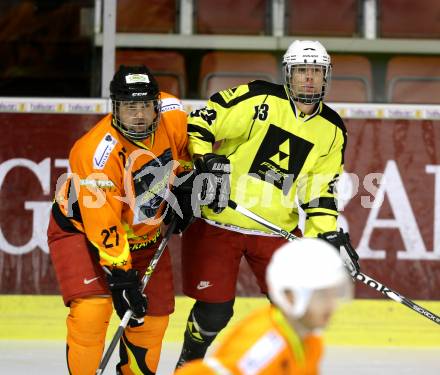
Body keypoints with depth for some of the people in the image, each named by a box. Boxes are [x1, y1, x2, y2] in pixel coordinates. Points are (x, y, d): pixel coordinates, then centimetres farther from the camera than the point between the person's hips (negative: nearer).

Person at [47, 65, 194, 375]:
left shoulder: (171, 114, -19)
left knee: (153, 315, 7)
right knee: (91, 311, -25)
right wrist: (121, 277, -31)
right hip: (81, 229, -6)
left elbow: (185, 143, 8)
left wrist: (183, 190, 5)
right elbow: (102, 225, -32)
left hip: (143, 232, 6)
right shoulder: (96, 152, -35)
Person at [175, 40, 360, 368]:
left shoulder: (332, 131, 3)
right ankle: (188, 362, 25)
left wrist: (328, 234, -5)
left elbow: (320, 190, 7)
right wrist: (207, 163, -24)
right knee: (214, 310, -4)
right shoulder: (259, 100, -12)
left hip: (276, 228, 4)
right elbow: (200, 123, -12)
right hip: (218, 221, -4)